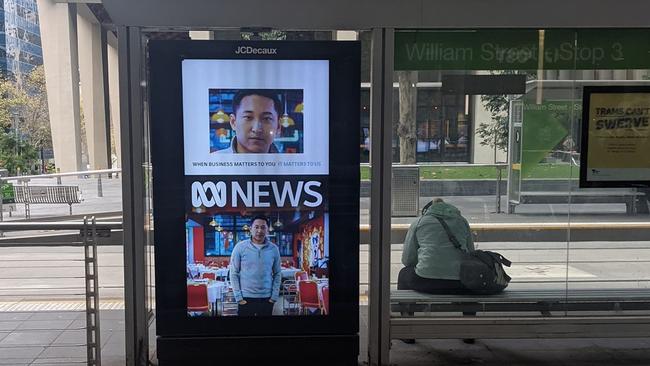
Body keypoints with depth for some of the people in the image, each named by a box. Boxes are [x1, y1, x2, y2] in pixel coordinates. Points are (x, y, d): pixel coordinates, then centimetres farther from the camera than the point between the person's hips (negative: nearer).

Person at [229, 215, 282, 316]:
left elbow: (277, 274, 7)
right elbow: (234, 273, -2)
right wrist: (238, 297, -6)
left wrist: (274, 296, 1)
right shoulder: (240, 247, -5)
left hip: (267, 298, 2)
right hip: (246, 298, -2)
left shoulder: (273, 249, 1)